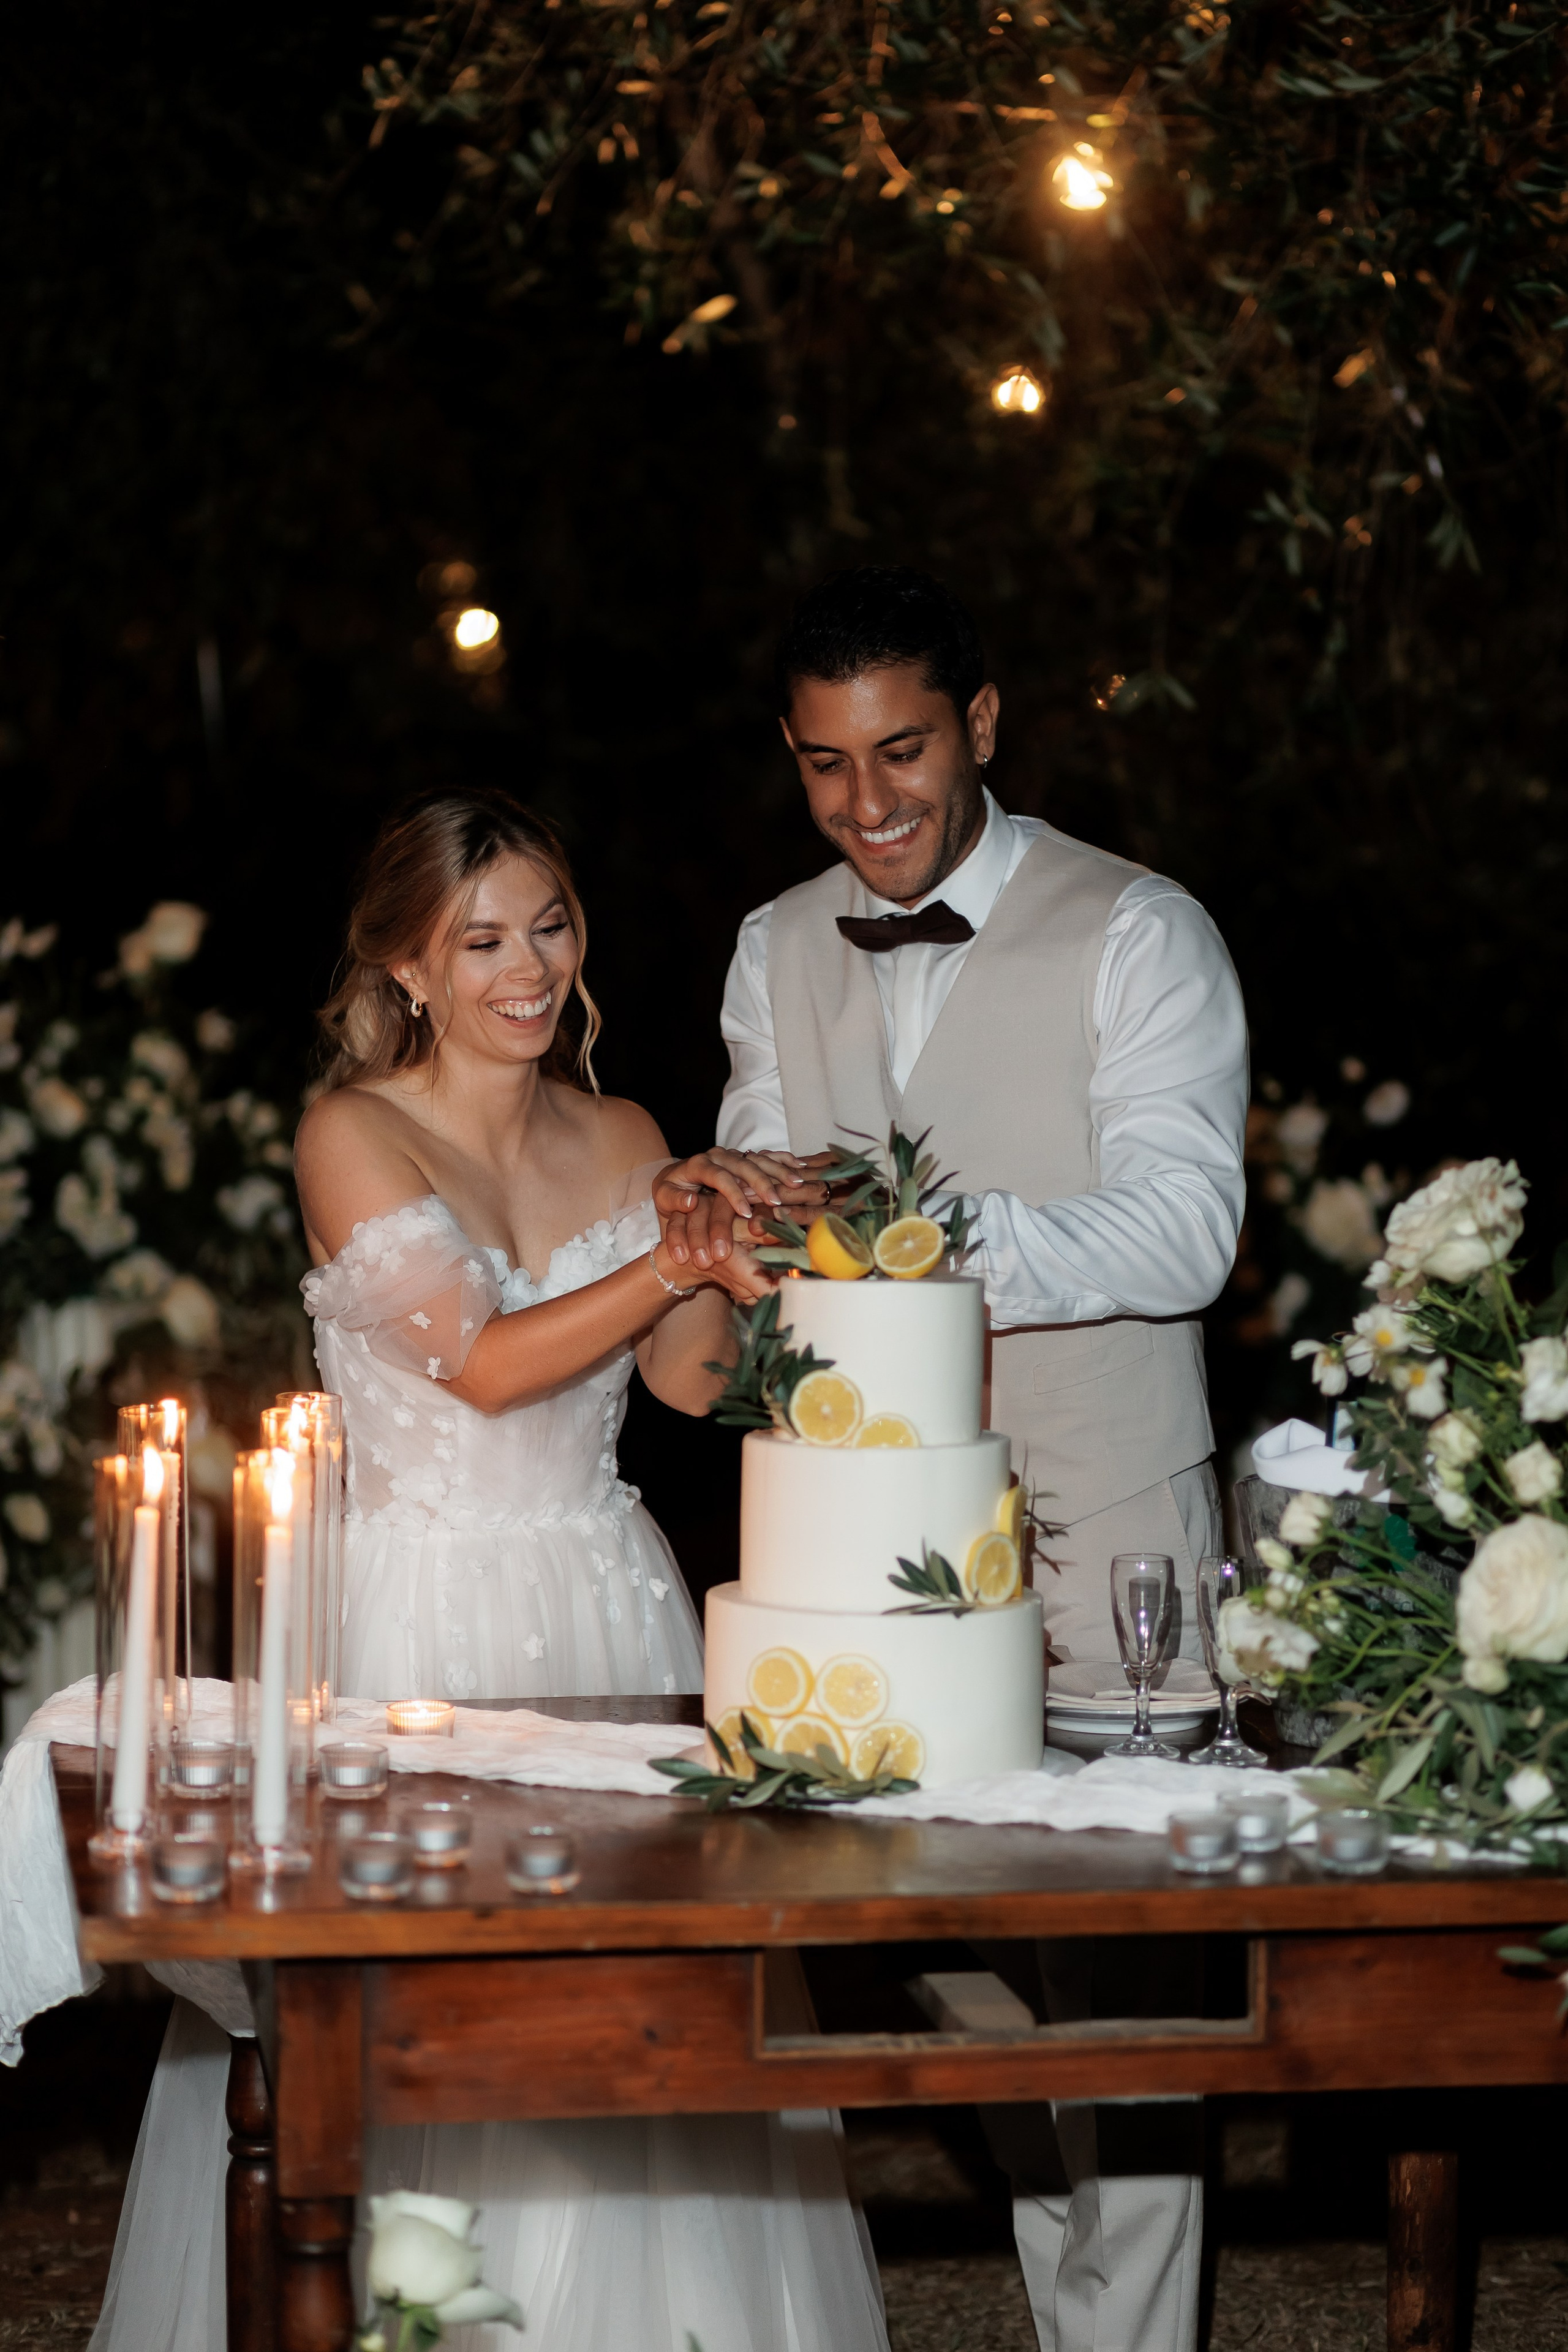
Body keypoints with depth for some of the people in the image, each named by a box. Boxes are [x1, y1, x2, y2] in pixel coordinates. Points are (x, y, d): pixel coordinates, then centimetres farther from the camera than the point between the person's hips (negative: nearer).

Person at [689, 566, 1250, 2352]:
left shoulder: (1138, 935, -6)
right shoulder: (777, 953, 12)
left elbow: (1179, 1232, -16)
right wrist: (731, 1221, -11)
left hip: (1096, 1530, -4)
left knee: (1108, 1963, -3)